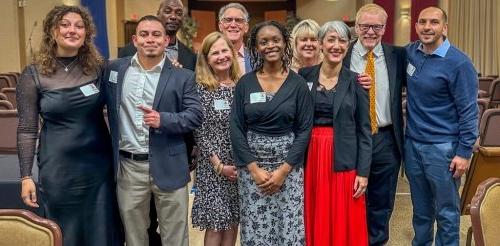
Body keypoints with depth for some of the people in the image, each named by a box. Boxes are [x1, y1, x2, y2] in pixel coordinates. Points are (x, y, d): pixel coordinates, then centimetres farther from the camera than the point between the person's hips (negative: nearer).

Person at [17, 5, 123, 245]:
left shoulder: (97, 67, 1)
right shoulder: (33, 74, -6)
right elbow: (26, 129, -4)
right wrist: (26, 176, -6)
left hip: (100, 165, 2)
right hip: (59, 170, -2)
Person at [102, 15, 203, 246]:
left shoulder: (183, 76, -2)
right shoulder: (114, 69, 4)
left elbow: (195, 115, -7)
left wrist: (163, 120, -21)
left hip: (168, 167, -2)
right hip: (128, 167, 2)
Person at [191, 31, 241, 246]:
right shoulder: (201, 89, -7)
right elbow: (199, 133, -9)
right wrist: (219, 165, -12)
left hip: (241, 165, 4)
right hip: (213, 167, -4)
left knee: (233, 221, 12)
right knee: (215, 224, 3)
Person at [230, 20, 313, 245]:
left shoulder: (298, 84, -1)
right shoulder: (245, 83, 1)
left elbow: (305, 130, -3)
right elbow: (236, 129, -1)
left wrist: (283, 170, -11)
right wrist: (254, 168, -9)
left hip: (289, 166, -1)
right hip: (251, 166, 1)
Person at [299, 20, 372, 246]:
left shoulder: (355, 81, -1)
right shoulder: (304, 76, 2)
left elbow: (364, 130, 0)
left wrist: (363, 172, -5)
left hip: (344, 161, -1)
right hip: (310, 158, 1)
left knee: (345, 224, 5)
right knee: (314, 223, 9)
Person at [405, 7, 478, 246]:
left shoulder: (458, 63, -13)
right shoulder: (409, 53, 3)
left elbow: (468, 111, -11)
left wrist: (464, 152, -14)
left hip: (442, 147, -5)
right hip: (412, 143, 5)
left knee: (446, 212, 8)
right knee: (420, 208, 19)